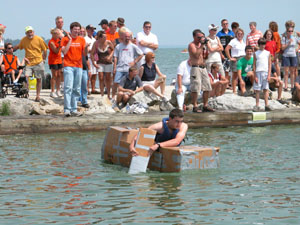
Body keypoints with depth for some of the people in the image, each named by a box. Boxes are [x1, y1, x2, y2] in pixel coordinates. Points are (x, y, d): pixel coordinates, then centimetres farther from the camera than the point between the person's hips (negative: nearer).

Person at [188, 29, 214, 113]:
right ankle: (195, 106, -7)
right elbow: (196, 55, -20)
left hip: (203, 67, 8)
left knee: (207, 87, 6)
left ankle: (205, 106, 12)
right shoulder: (192, 45, -5)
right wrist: (201, 45, -17)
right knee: (195, 88, -10)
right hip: (196, 68, -8)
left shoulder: (200, 44, 19)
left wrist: (204, 48, 9)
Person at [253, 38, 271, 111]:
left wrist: (269, 75, -3)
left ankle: (266, 105, 1)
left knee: (266, 89, -1)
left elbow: (269, 64, 7)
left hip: (266, 72, 1)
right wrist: (255, 76, -3)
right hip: (258, 72, -1)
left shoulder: (268, 53, 8)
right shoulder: (256, 54, 6)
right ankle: (257, 105, 5)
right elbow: (254, 65, 4)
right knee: (257, 90, 0)